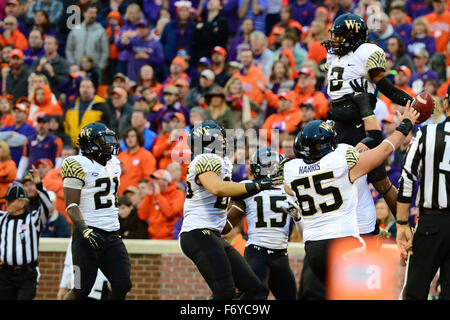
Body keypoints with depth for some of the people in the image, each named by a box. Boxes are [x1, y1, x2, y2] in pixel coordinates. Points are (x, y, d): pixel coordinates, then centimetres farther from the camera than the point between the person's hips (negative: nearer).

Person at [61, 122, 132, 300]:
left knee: (122, 286, -4)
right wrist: (84, 230, -28)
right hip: (88, 236, -7)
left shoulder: (113, 164, 16)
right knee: (82, 290, -8)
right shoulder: (78, 165, -9)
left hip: (112, 236, 7)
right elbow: (71, 205, -15)